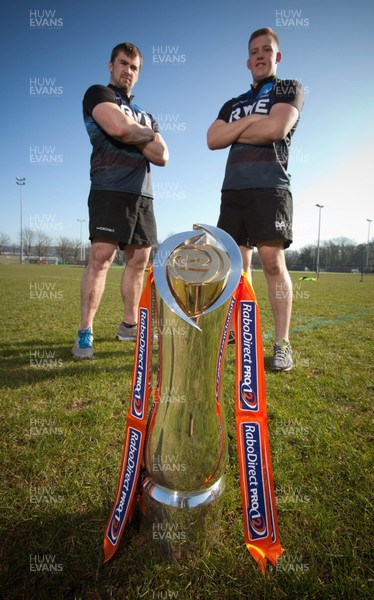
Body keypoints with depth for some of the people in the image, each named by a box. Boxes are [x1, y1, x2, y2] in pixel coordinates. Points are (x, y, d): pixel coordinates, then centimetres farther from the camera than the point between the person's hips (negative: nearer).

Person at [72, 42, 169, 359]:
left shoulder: (145, 116, 28)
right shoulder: (98, 94, 10)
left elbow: (162, 157, 12)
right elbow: (118, 127, -12)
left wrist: (133, 136, 0)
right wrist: (149, 134, 6)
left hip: (143, 194, 7)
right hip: (110, 190, -7)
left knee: (139, 259, 3)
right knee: (101, 256, -16)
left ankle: (129, 324, 13)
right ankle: (85, 332, -12)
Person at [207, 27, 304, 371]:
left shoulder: (289, 89, 12)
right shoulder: (233, 105, 26)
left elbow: (276, 128, -9)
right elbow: (213, 140, 9)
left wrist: (233, 133, 3)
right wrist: (249, 122, -2)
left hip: (269, 186, -5)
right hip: (233, 189, 6)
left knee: (272, 260, -15)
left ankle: (283, 343, -10)